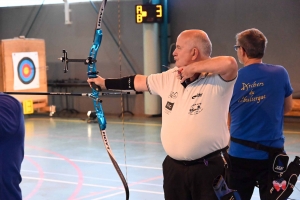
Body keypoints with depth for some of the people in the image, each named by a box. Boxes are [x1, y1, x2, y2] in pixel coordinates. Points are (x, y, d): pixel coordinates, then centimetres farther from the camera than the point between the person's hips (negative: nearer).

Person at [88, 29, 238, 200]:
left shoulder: (217, 80, -14)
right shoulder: (169, 78, 7)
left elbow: (230, 63, -35)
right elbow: (138, 81, 20)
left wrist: (193, 68, -22)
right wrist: (105, 83, 29)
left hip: (210, 168, -6)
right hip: (174, 167, 6)